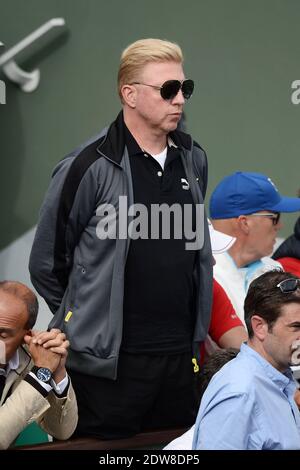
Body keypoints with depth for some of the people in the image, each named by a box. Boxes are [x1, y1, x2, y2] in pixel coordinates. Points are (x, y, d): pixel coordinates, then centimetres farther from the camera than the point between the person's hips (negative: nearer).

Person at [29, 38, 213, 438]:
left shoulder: (194, 160, 8)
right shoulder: (90, 167, -11)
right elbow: (46, 264, -4)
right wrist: (87, 320, 6)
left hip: (181, 357, 6)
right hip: (110, 360, -5)